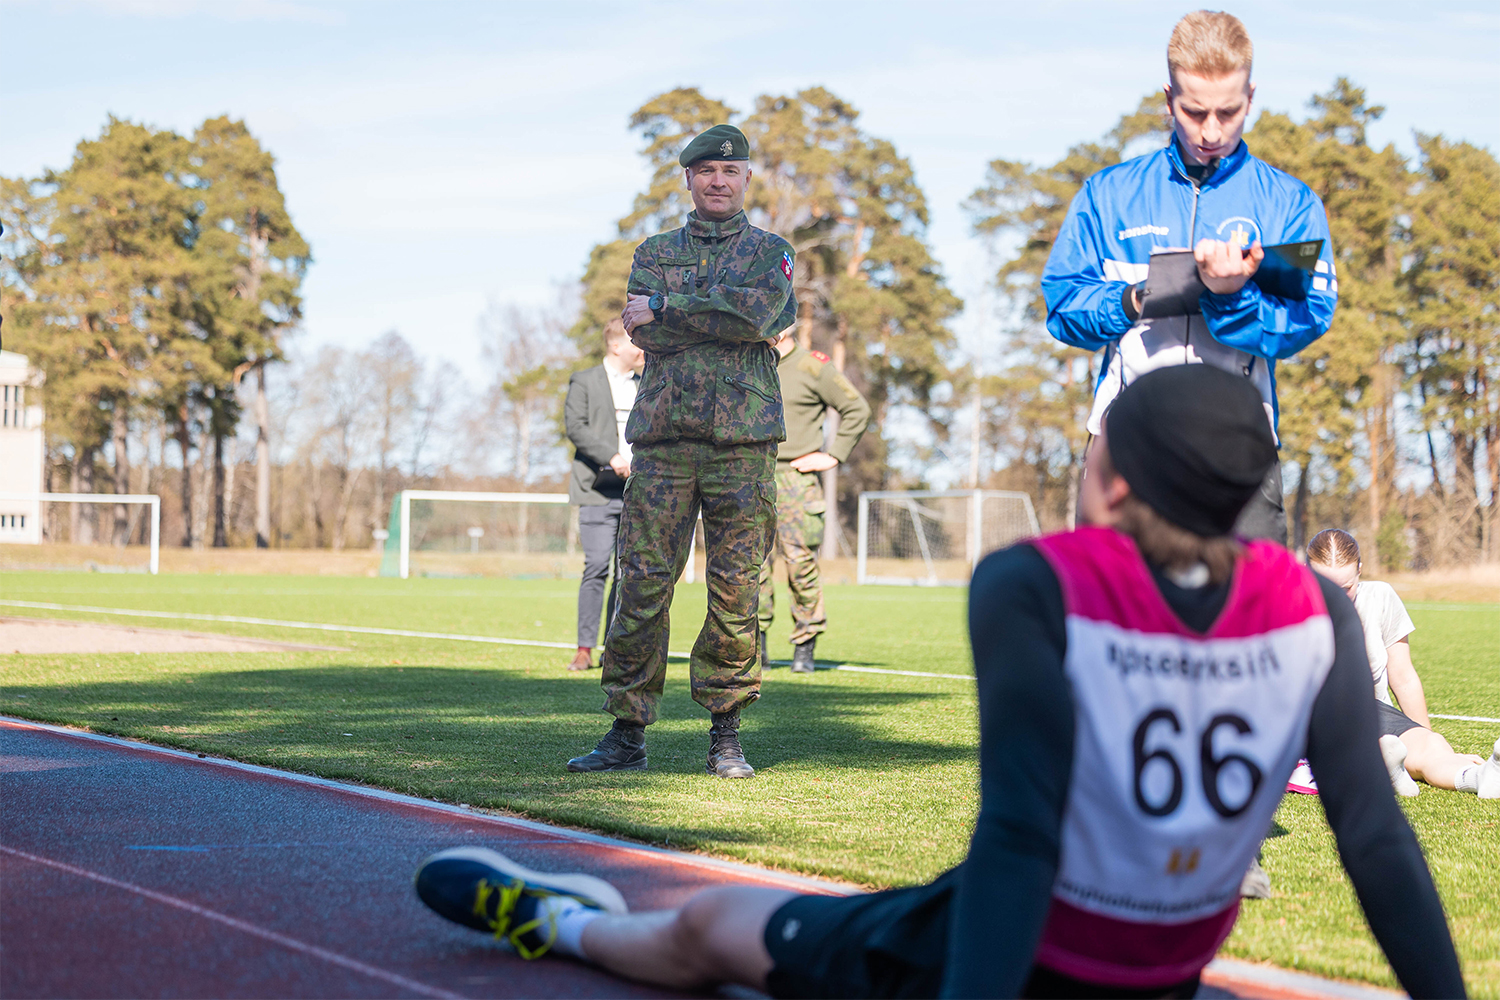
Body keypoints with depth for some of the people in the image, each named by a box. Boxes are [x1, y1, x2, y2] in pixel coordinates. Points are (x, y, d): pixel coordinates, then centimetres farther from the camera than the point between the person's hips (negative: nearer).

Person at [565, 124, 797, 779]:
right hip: (663, 436, 1)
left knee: (735, 593, -2)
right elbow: (643, 331, -2)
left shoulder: (770, 253, 11)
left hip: (742, 440, -1)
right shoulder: (655, 253, 17)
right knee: (641, 586, -2)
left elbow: (753, 309, -11)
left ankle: (726, 736, 7)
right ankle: (627, 734, 4)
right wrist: (734, 324, -10)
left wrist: (665, 308, -8)